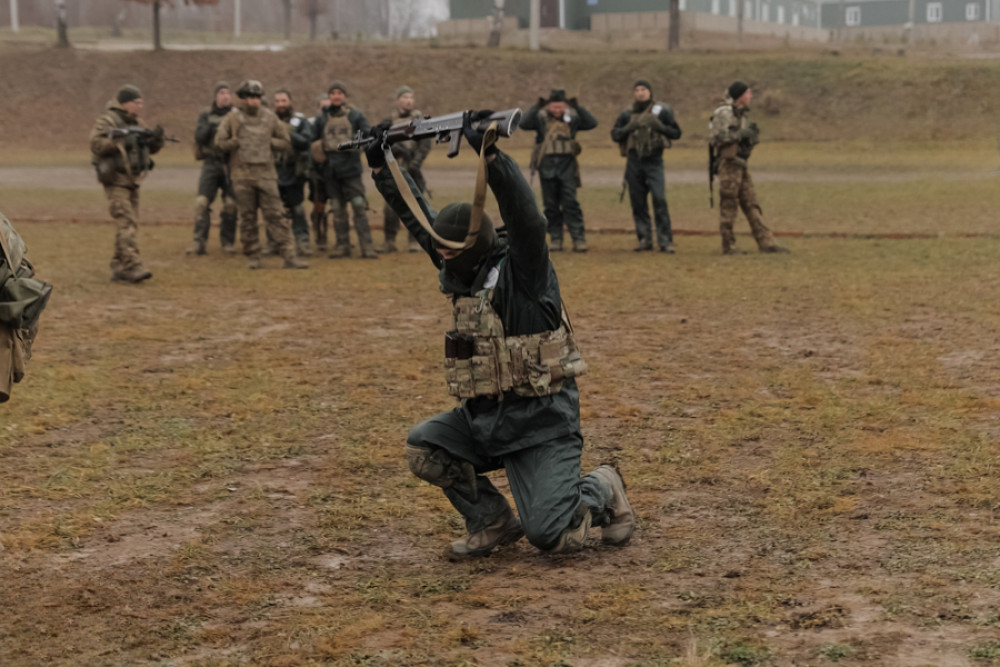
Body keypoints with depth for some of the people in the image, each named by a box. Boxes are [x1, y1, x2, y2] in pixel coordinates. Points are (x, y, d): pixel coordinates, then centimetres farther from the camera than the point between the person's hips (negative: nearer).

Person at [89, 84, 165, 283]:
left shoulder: (137, 123, 16)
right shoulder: (106, 121, -8)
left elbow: (151, 148, 18)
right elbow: (96, 144, -21)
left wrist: (156, 139, -5)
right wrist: (121, 140, -25)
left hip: (132, 181, 8)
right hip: (115, 182, -8)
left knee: (130, 225, 9)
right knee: (126, 224, -16)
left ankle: (118, 268, 16)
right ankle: (132, 266, -21)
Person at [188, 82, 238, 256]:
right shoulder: (206, 115, 6)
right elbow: (199, 137, -5)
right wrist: (210, 126, -21)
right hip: (211, 163, 0)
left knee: (231, 204, -2)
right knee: (202, 202, -9)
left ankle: (228, 241, 10)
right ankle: (199, 243, -8)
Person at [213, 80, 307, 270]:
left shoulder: (270, 117, 9)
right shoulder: (232, 119, 4)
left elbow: (285, 143, 13)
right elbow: (219, 142, 2)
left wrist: (269, 142, -1)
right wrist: (237, 142, -6)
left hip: (266, 174, 1)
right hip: (242, 174, -1)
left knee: (276, 215, -4)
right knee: (247, 218, 3)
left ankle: (289, 256, -6)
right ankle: (253, 257, 11)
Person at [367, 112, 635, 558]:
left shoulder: (522, 272, -14)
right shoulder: (463, 274, 6)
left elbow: (526, 217, -33)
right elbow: (417, 216, 9)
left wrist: (491, 153, -41)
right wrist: (381, 165, 5)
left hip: (540, 424, -7)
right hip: (483, 418, 7)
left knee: (550, 536, -13)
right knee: (423, 448, -12)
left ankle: (601, 492, 21)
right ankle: (492, 523, 5)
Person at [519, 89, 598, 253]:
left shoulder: (572, 118, 8)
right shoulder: (541, 118, 2)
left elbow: (592, 123, -3)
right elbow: (524, 124, -13)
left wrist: (578, 108, -9)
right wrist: (537, 107, -18)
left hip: (567, 165, 0)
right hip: (547, 164, 0)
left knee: (570, 202, -6)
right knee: (551, 204, 5)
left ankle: (579, 239, -7)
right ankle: (555, 239, 13)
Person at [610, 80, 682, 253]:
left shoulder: (662, 111, 2)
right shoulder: (628, 114, 10)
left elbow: (676, 133, 0)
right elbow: (615, 134, 8)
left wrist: (660, 126, -17)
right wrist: (628, 128, -11)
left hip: (654, 161, -3)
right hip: (634, 162, 3)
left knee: (659, 199, -13)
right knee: (638, 203, 4)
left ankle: (665, 241, -10)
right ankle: (645, 239, 12)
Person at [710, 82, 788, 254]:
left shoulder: (740, 114, 18)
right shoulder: (724, 113, -10)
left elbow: (749, 141, 23)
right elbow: (719, 136, -21)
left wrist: (752, 133, 1)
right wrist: (741, 134, -16)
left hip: (740, 165, 9)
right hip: (728, 164, -9)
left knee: (751, 205, 6)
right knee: (728, 205, -4)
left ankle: (765, 242, 5)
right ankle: (728, 246, 2)